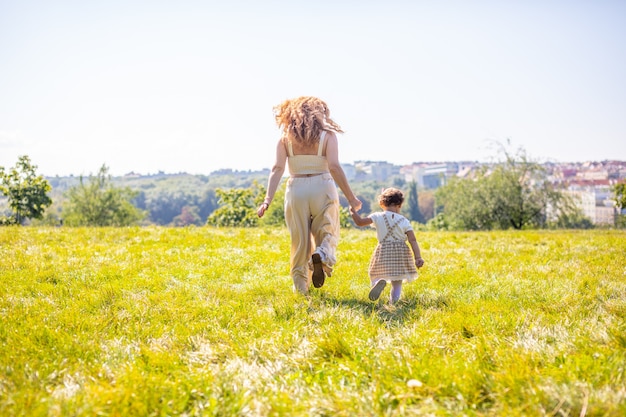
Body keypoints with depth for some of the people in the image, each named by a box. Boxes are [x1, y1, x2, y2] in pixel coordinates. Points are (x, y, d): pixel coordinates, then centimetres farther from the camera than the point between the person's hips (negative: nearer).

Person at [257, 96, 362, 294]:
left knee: (299, 241, 14)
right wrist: (351, 198, -6)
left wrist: (268, 200, -10)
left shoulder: (286, 137, 5)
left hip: (296, 190, 2)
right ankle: (321, 256, -22)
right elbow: (334, 167, -10)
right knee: (327, 235, 12)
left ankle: (301, 288, 14)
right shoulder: (327, 135, 0)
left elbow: (277, 169, -5)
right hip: (323, 189, -2)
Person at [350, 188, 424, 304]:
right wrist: (418, 258, -10)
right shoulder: (404, 221, -1)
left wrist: (353, 211, 12)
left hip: (383, 253, -1)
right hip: (400, 254, 1)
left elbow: (360, 222, -5)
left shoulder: (378, 217, -3)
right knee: (397, 282, 14)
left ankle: (379, 282, -24)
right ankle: (394, 298, -10)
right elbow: (413, 240, -8)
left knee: (376, 275, 10)